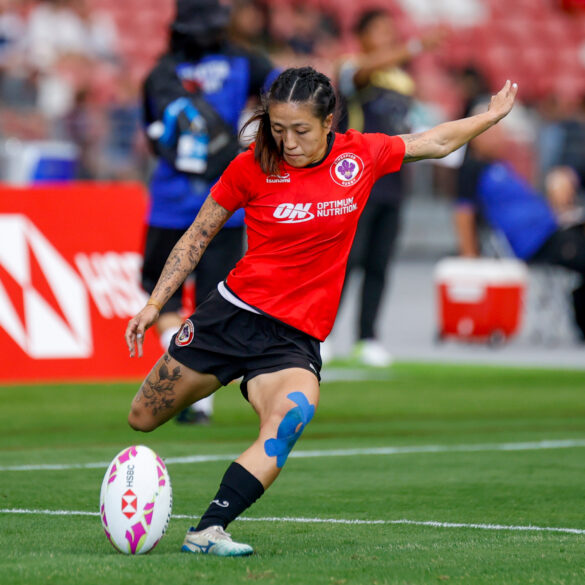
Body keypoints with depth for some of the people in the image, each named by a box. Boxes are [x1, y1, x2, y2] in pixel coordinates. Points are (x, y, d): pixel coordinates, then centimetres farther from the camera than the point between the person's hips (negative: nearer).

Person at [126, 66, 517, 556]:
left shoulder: (360, 156, -1)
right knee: (144, 420, 8)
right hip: (233, 312, 0)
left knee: (292, 415, -32)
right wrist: (154, 304, 2)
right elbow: (197, 238, 5)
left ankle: (208, 529, -35)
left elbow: (435, 143, 18)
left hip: (296, 337, 0)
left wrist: (492, 115, 26)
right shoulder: (252, 167, -6)